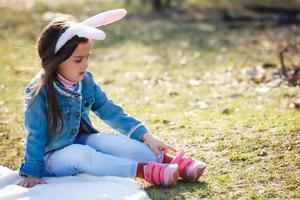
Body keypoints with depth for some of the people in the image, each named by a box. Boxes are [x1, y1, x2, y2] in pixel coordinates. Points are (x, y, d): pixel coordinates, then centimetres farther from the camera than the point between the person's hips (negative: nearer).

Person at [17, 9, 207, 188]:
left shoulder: (86, 81, -4)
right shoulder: (39, 91, -21)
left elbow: (111, 112, -2)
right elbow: (36, 135, -18)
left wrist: (146, 136, -8)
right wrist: (32, 172, -19)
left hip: (81, 142, 5)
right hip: (53, 157, -5)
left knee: (110, 141, -22)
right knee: (79, 154, -34)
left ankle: (169, 162, -25)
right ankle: (146, 171, -42)